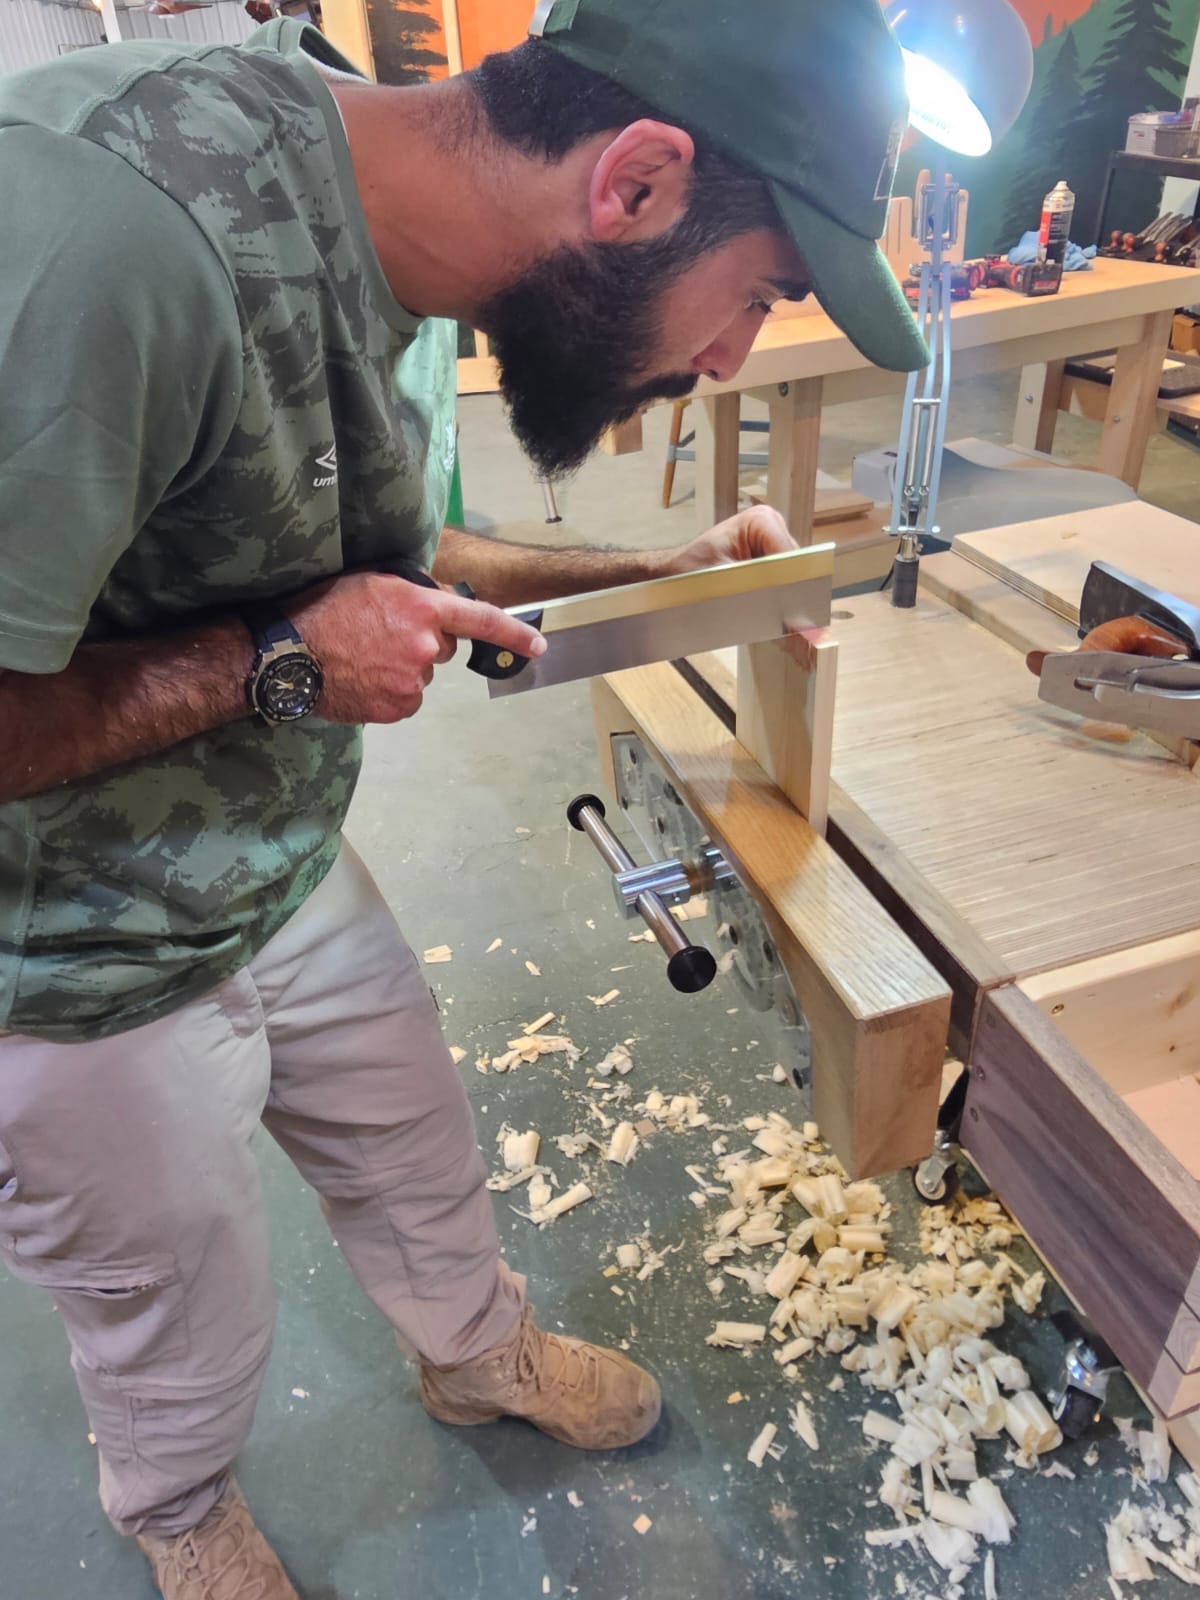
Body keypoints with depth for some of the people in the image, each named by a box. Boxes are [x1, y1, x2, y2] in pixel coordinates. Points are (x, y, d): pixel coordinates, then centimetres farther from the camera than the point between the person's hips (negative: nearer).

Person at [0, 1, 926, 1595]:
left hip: (291, 876, 6)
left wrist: (660, 572, 1)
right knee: (188, 1327, 21)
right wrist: (276, 664, -26)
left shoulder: (408, 263, -7)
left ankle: (480, 1351, 61)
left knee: (420, 1157, 26)